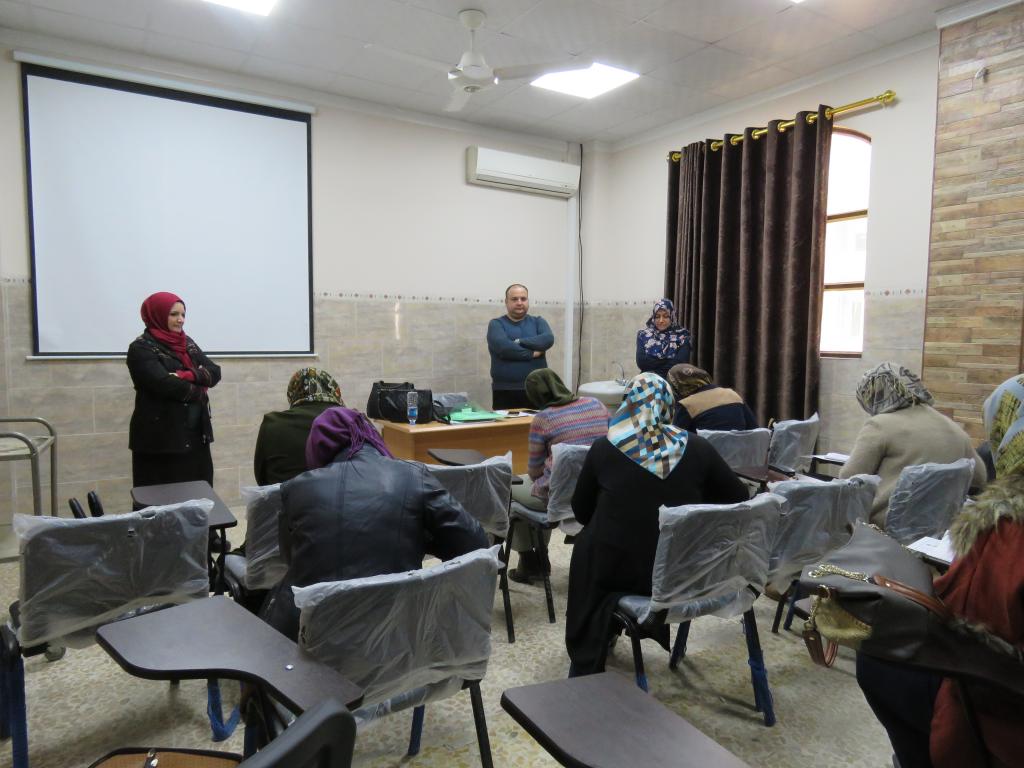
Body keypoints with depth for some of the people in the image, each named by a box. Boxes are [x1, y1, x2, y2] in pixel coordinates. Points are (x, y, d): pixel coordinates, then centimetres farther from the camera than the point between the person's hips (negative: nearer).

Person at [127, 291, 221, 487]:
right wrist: (199, 391, -5)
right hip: (161, 438, -6)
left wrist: (190, 375, -16)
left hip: (195, 434, 6)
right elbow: (166, 384, -20)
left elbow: (214, 372, 2)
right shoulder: (141, 349, -6)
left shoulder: (187, 343, 14)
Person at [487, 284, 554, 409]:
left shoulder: (538, 321, 12)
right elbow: (503, 346, -15)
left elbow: (548, 339, -8)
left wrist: (519, 342, -13)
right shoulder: (496, 324, 4)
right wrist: (532, 353, -10)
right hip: (505, 392, -2)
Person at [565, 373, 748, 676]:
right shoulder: (697, 447, -6)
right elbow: (739, 498, 5)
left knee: (588, 541, 28)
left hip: (618, 568, -2)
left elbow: (581, 511, 2)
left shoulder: (604, 448, -10)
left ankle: (587, 665, 37)